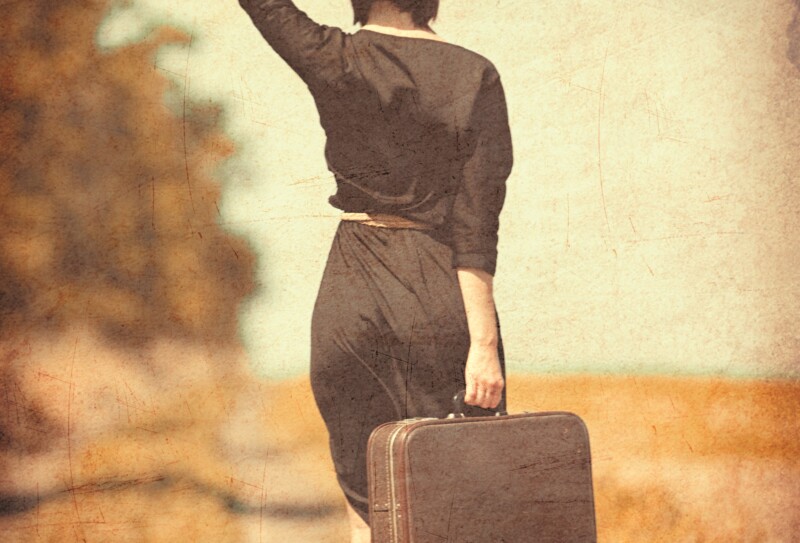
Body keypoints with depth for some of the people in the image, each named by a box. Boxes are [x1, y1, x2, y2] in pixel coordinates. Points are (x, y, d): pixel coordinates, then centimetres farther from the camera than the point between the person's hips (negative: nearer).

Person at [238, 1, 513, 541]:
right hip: (443, 295, 0)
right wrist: (484, 342, -11)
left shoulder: (335, 61, -4)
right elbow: (476, 227, -9)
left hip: (354, 295, 1)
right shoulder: (475, 75, -3)